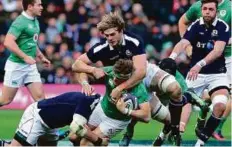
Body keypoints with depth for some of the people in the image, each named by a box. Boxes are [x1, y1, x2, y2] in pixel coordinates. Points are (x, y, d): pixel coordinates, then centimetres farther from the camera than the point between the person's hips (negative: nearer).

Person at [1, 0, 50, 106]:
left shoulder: (35, 21, 10)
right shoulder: (20, 22, -18)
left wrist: (41, 57, 24)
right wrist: (26, 57, -28)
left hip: (30, 66, 8)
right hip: (16, 65, -8)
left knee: (40, 97, -1)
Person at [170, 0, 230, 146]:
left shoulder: (223, 27, -12)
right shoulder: (196, 26, -8)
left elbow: (218, 51, -26)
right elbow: (183, 43, -24)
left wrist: (200, 64, -42)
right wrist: (172, 57, -46)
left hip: (217, 74, -1)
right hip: (196, 73, 1)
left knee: (220, 106, -23)